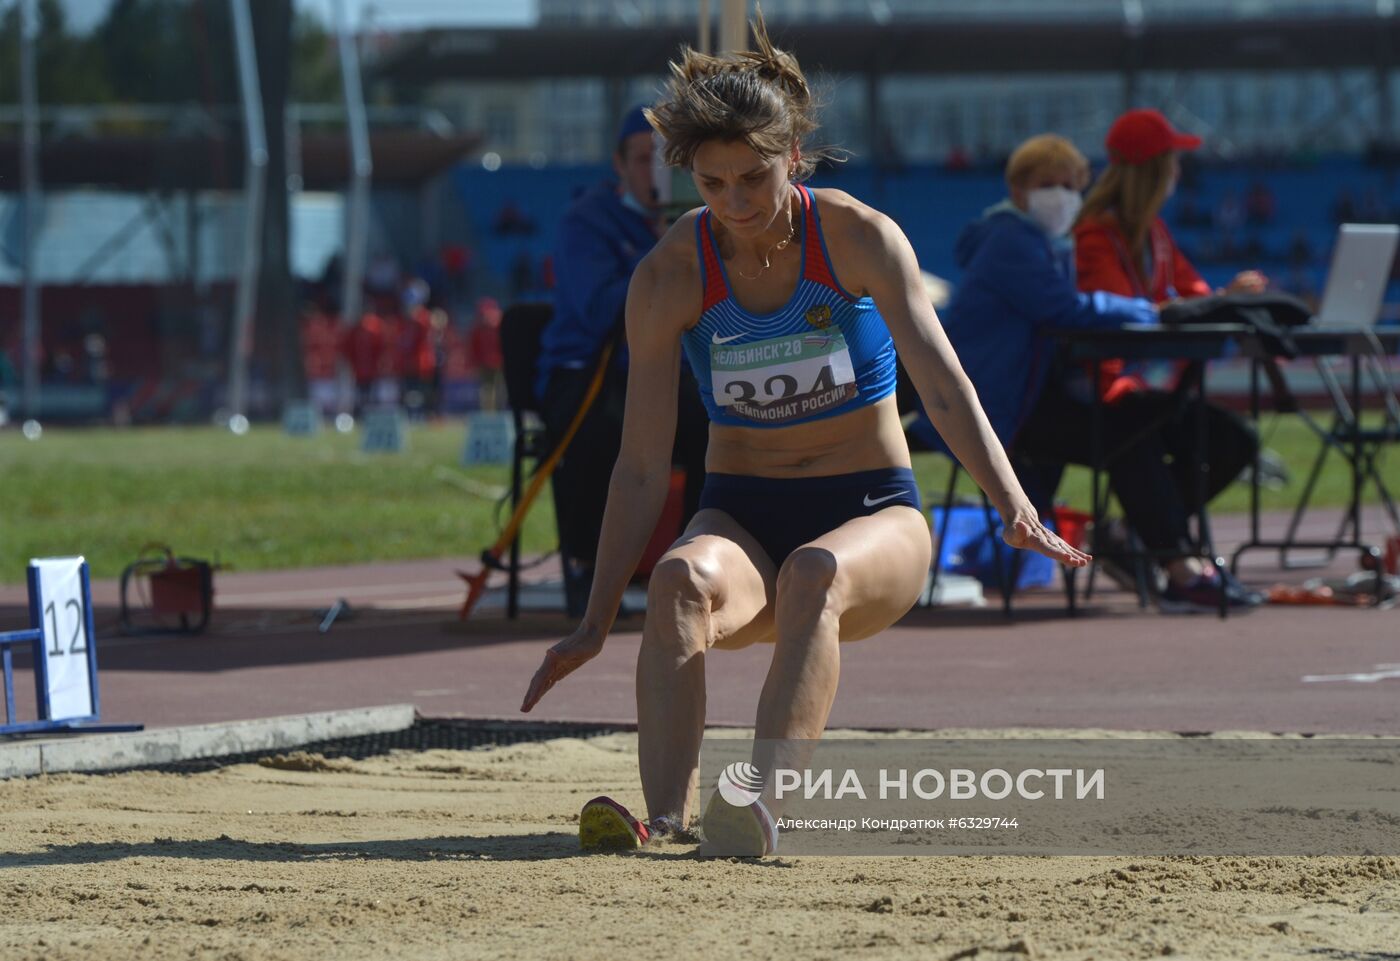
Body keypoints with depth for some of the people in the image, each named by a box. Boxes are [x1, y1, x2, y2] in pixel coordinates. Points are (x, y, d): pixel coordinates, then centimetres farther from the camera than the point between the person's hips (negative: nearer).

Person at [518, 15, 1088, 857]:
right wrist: (595, 626, -10)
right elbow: (641, 469, -4)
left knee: (816, 571, -38)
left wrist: (1015, 510, -31)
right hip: (742, 517, 1)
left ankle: (765, 801, -54)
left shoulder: (860, 237, -8)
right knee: (683, 580, -34)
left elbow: (944, 385, -15)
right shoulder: (671, 276, -6)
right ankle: (665, 819, -49)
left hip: (873, 514, -1)